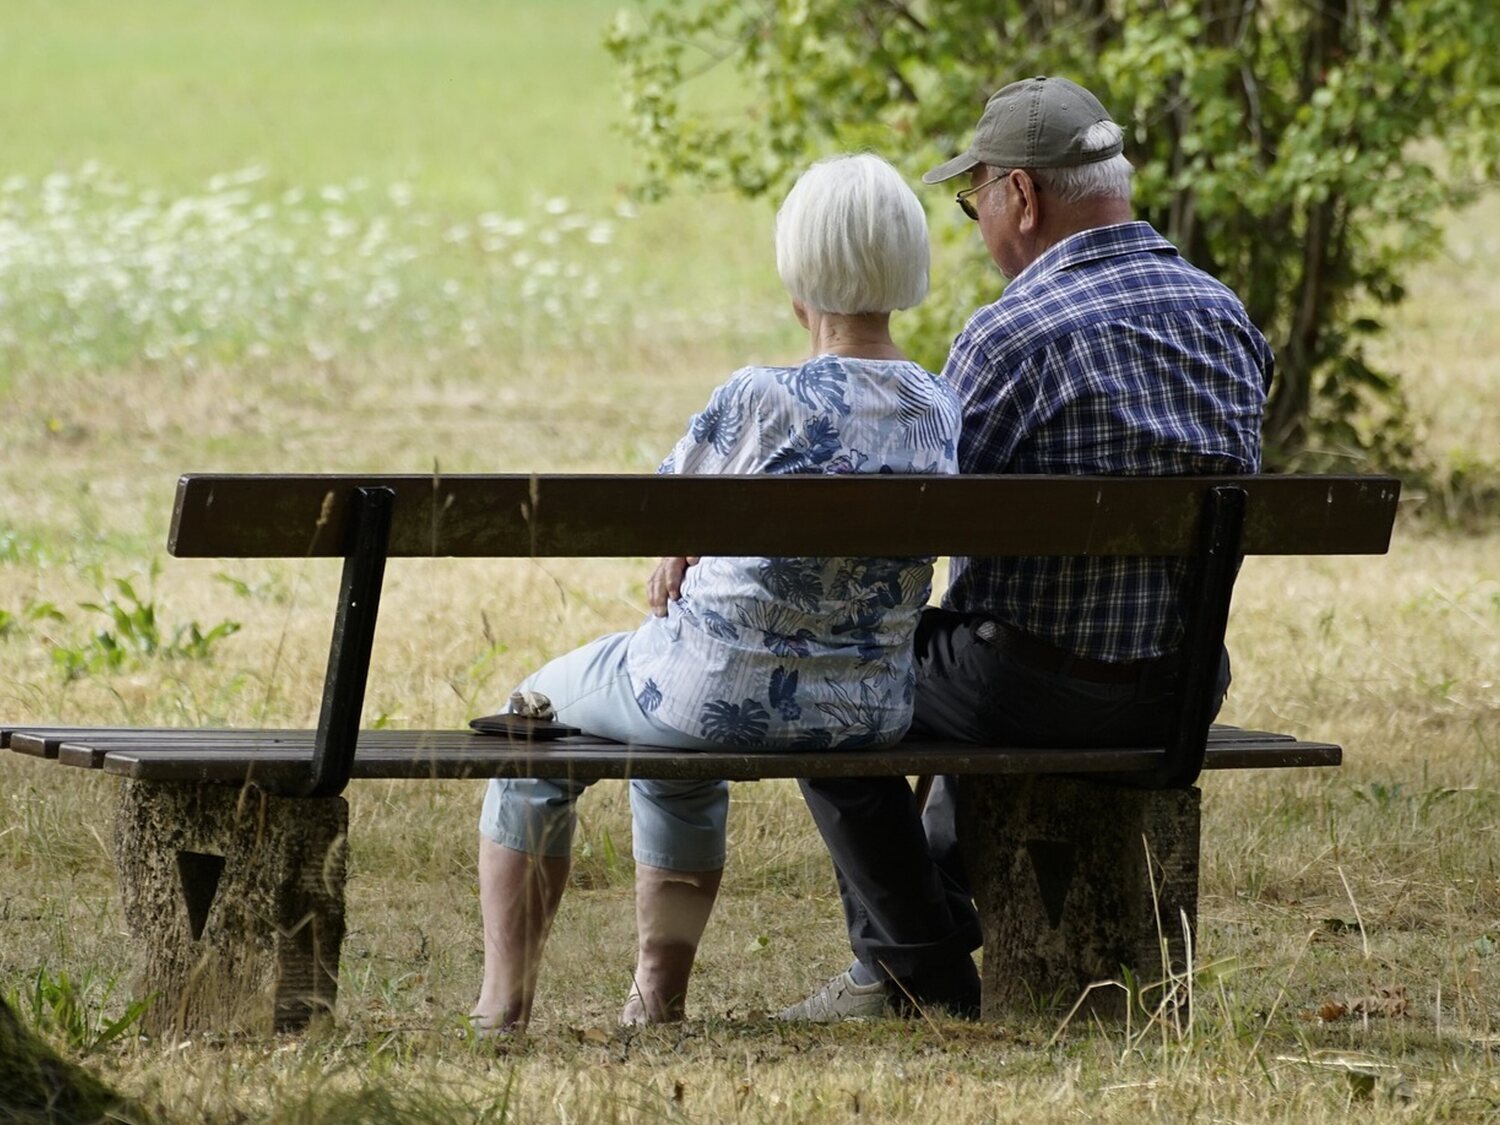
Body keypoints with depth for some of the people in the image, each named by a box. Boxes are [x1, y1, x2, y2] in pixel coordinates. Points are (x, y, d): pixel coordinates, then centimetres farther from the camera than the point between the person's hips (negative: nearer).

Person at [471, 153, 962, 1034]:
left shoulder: (762, 402, -23)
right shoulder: (943, 410, -5)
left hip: (727, 688, -6)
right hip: (872, 709, 6)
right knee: (682, 756, 40)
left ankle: (505, 1003, 28)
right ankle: (659, 1001, 41)